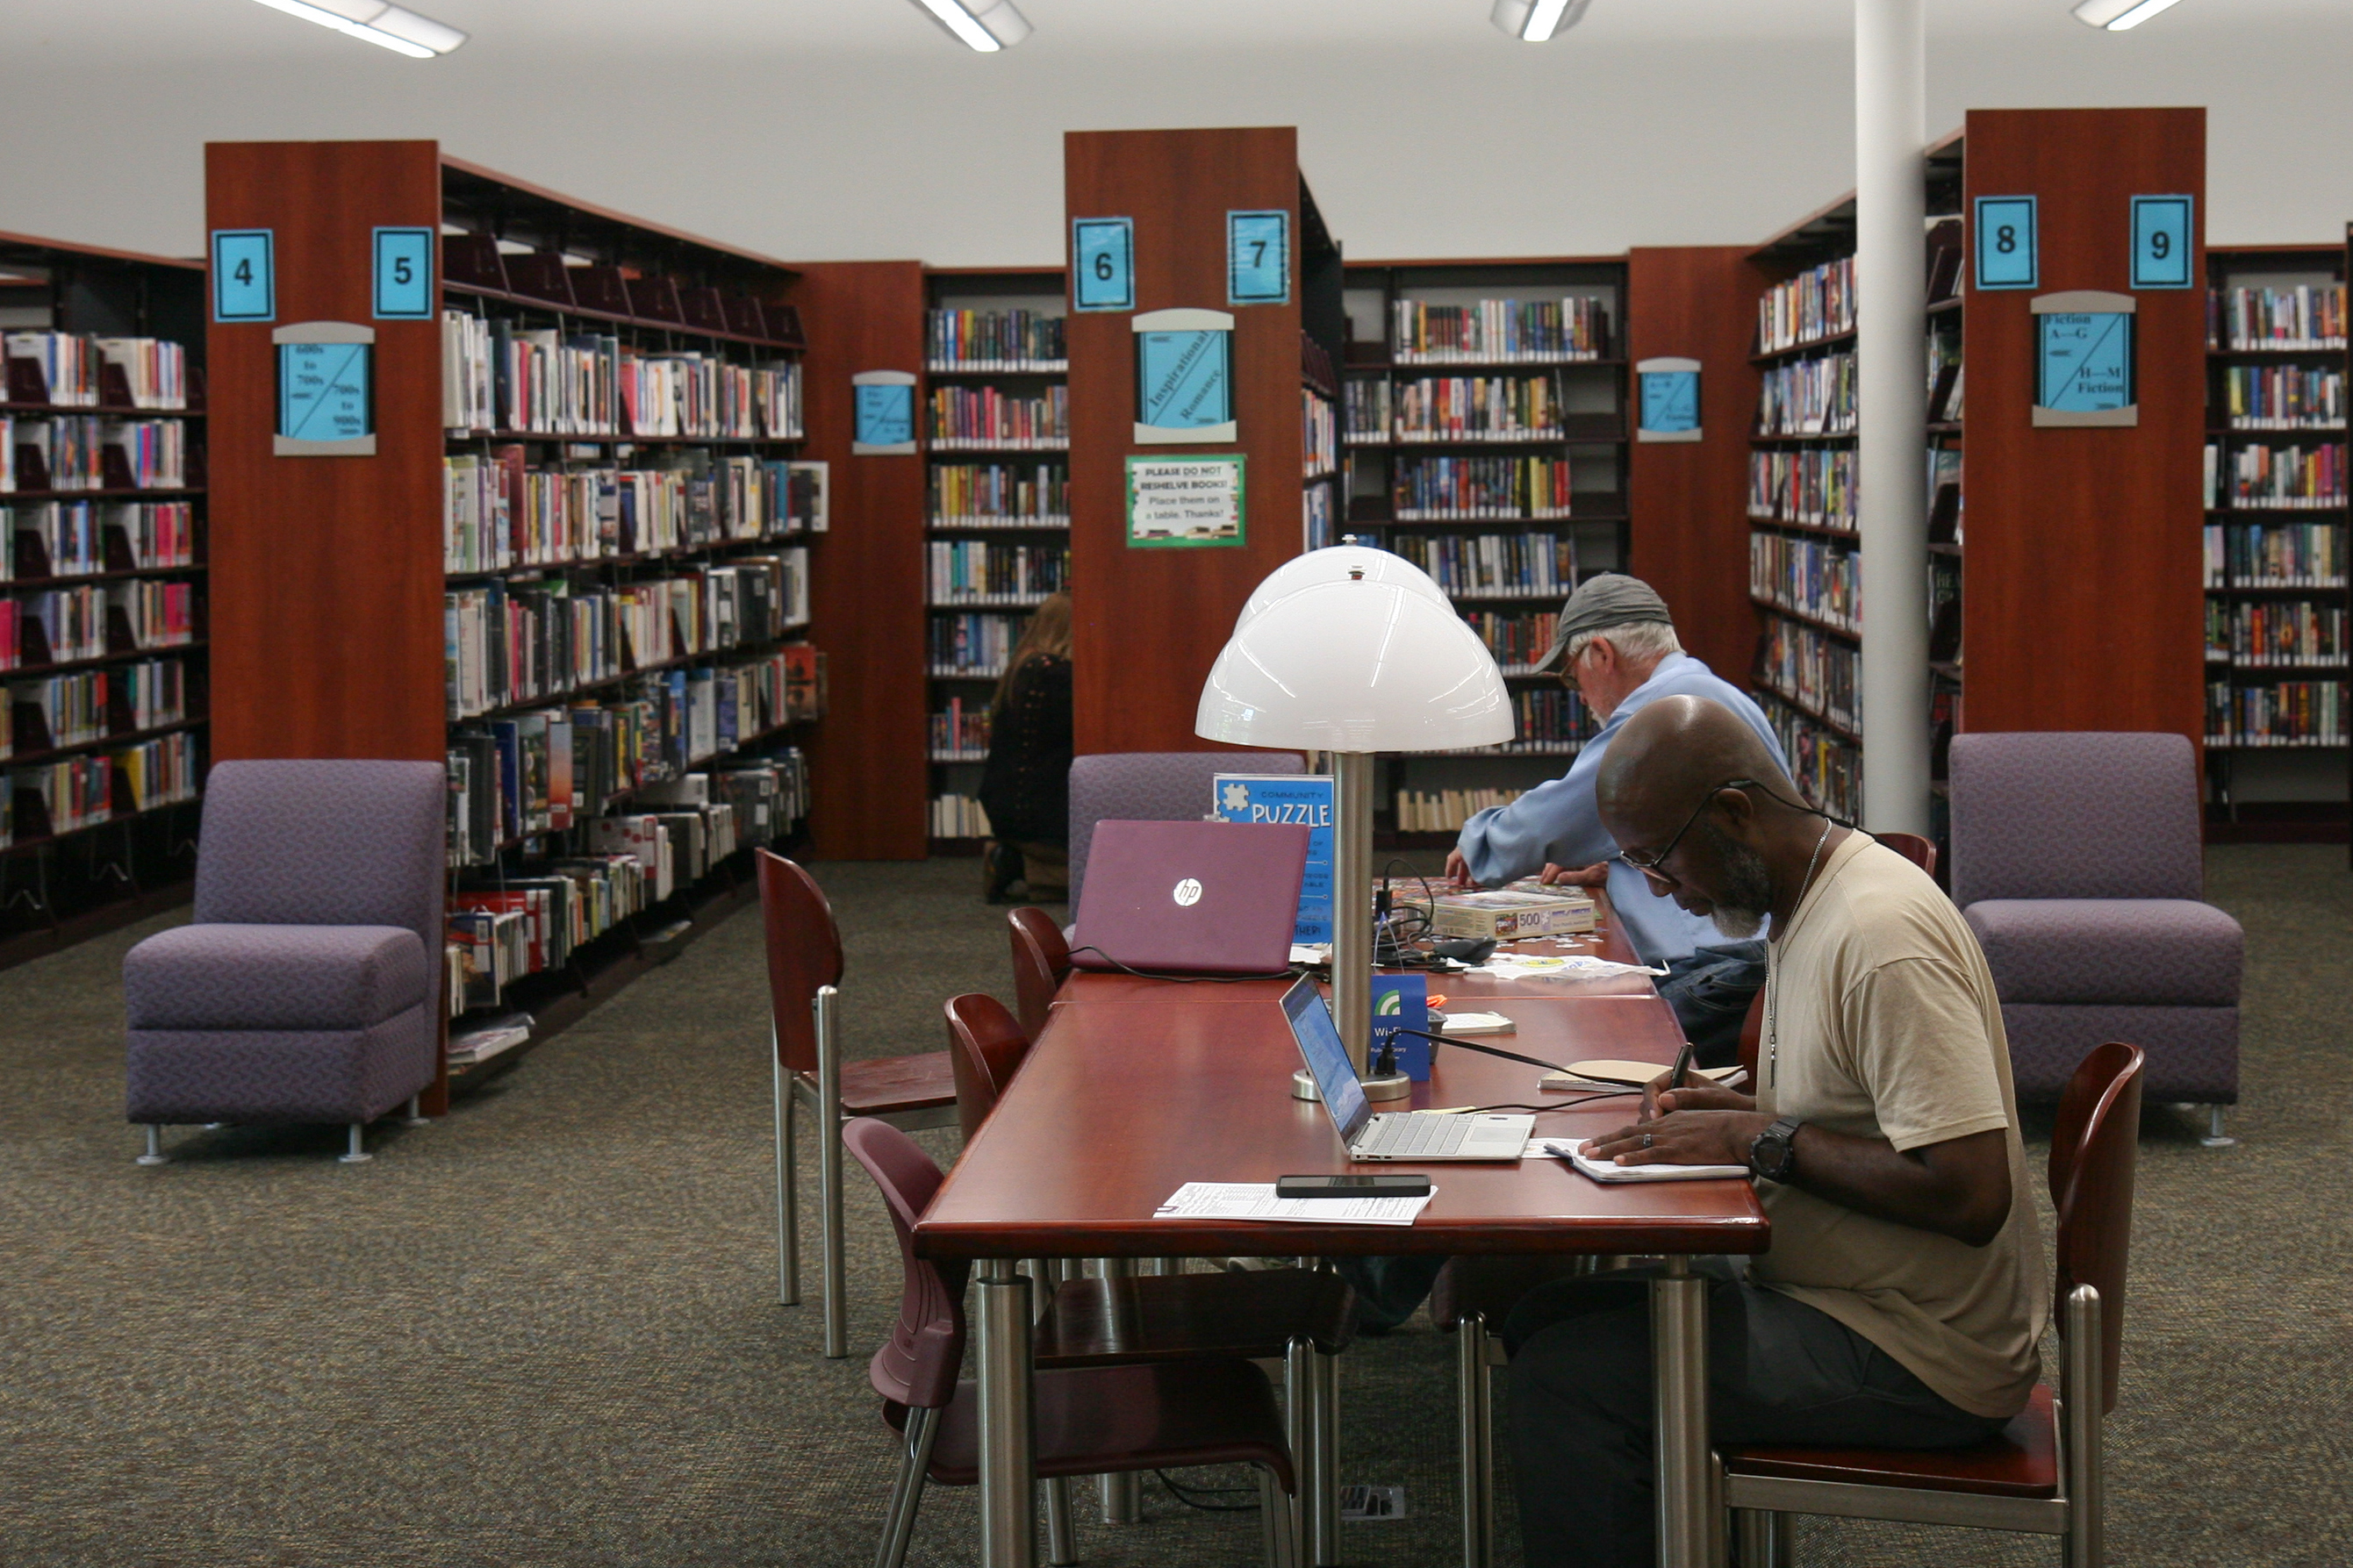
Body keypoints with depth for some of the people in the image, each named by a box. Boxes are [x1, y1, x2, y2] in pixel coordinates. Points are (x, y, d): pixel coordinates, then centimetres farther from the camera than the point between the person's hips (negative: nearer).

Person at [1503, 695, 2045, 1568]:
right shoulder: (1807, 902, 9)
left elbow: (1971, 1193, -28)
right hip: (1849, 1300, 10)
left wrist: (1762, 1140, -21)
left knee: (1566, 1379, -18)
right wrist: (1735, 1114, 4)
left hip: (1915, 1361, -10)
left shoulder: (1882, 938, -23)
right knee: (1548, 1320, 10)